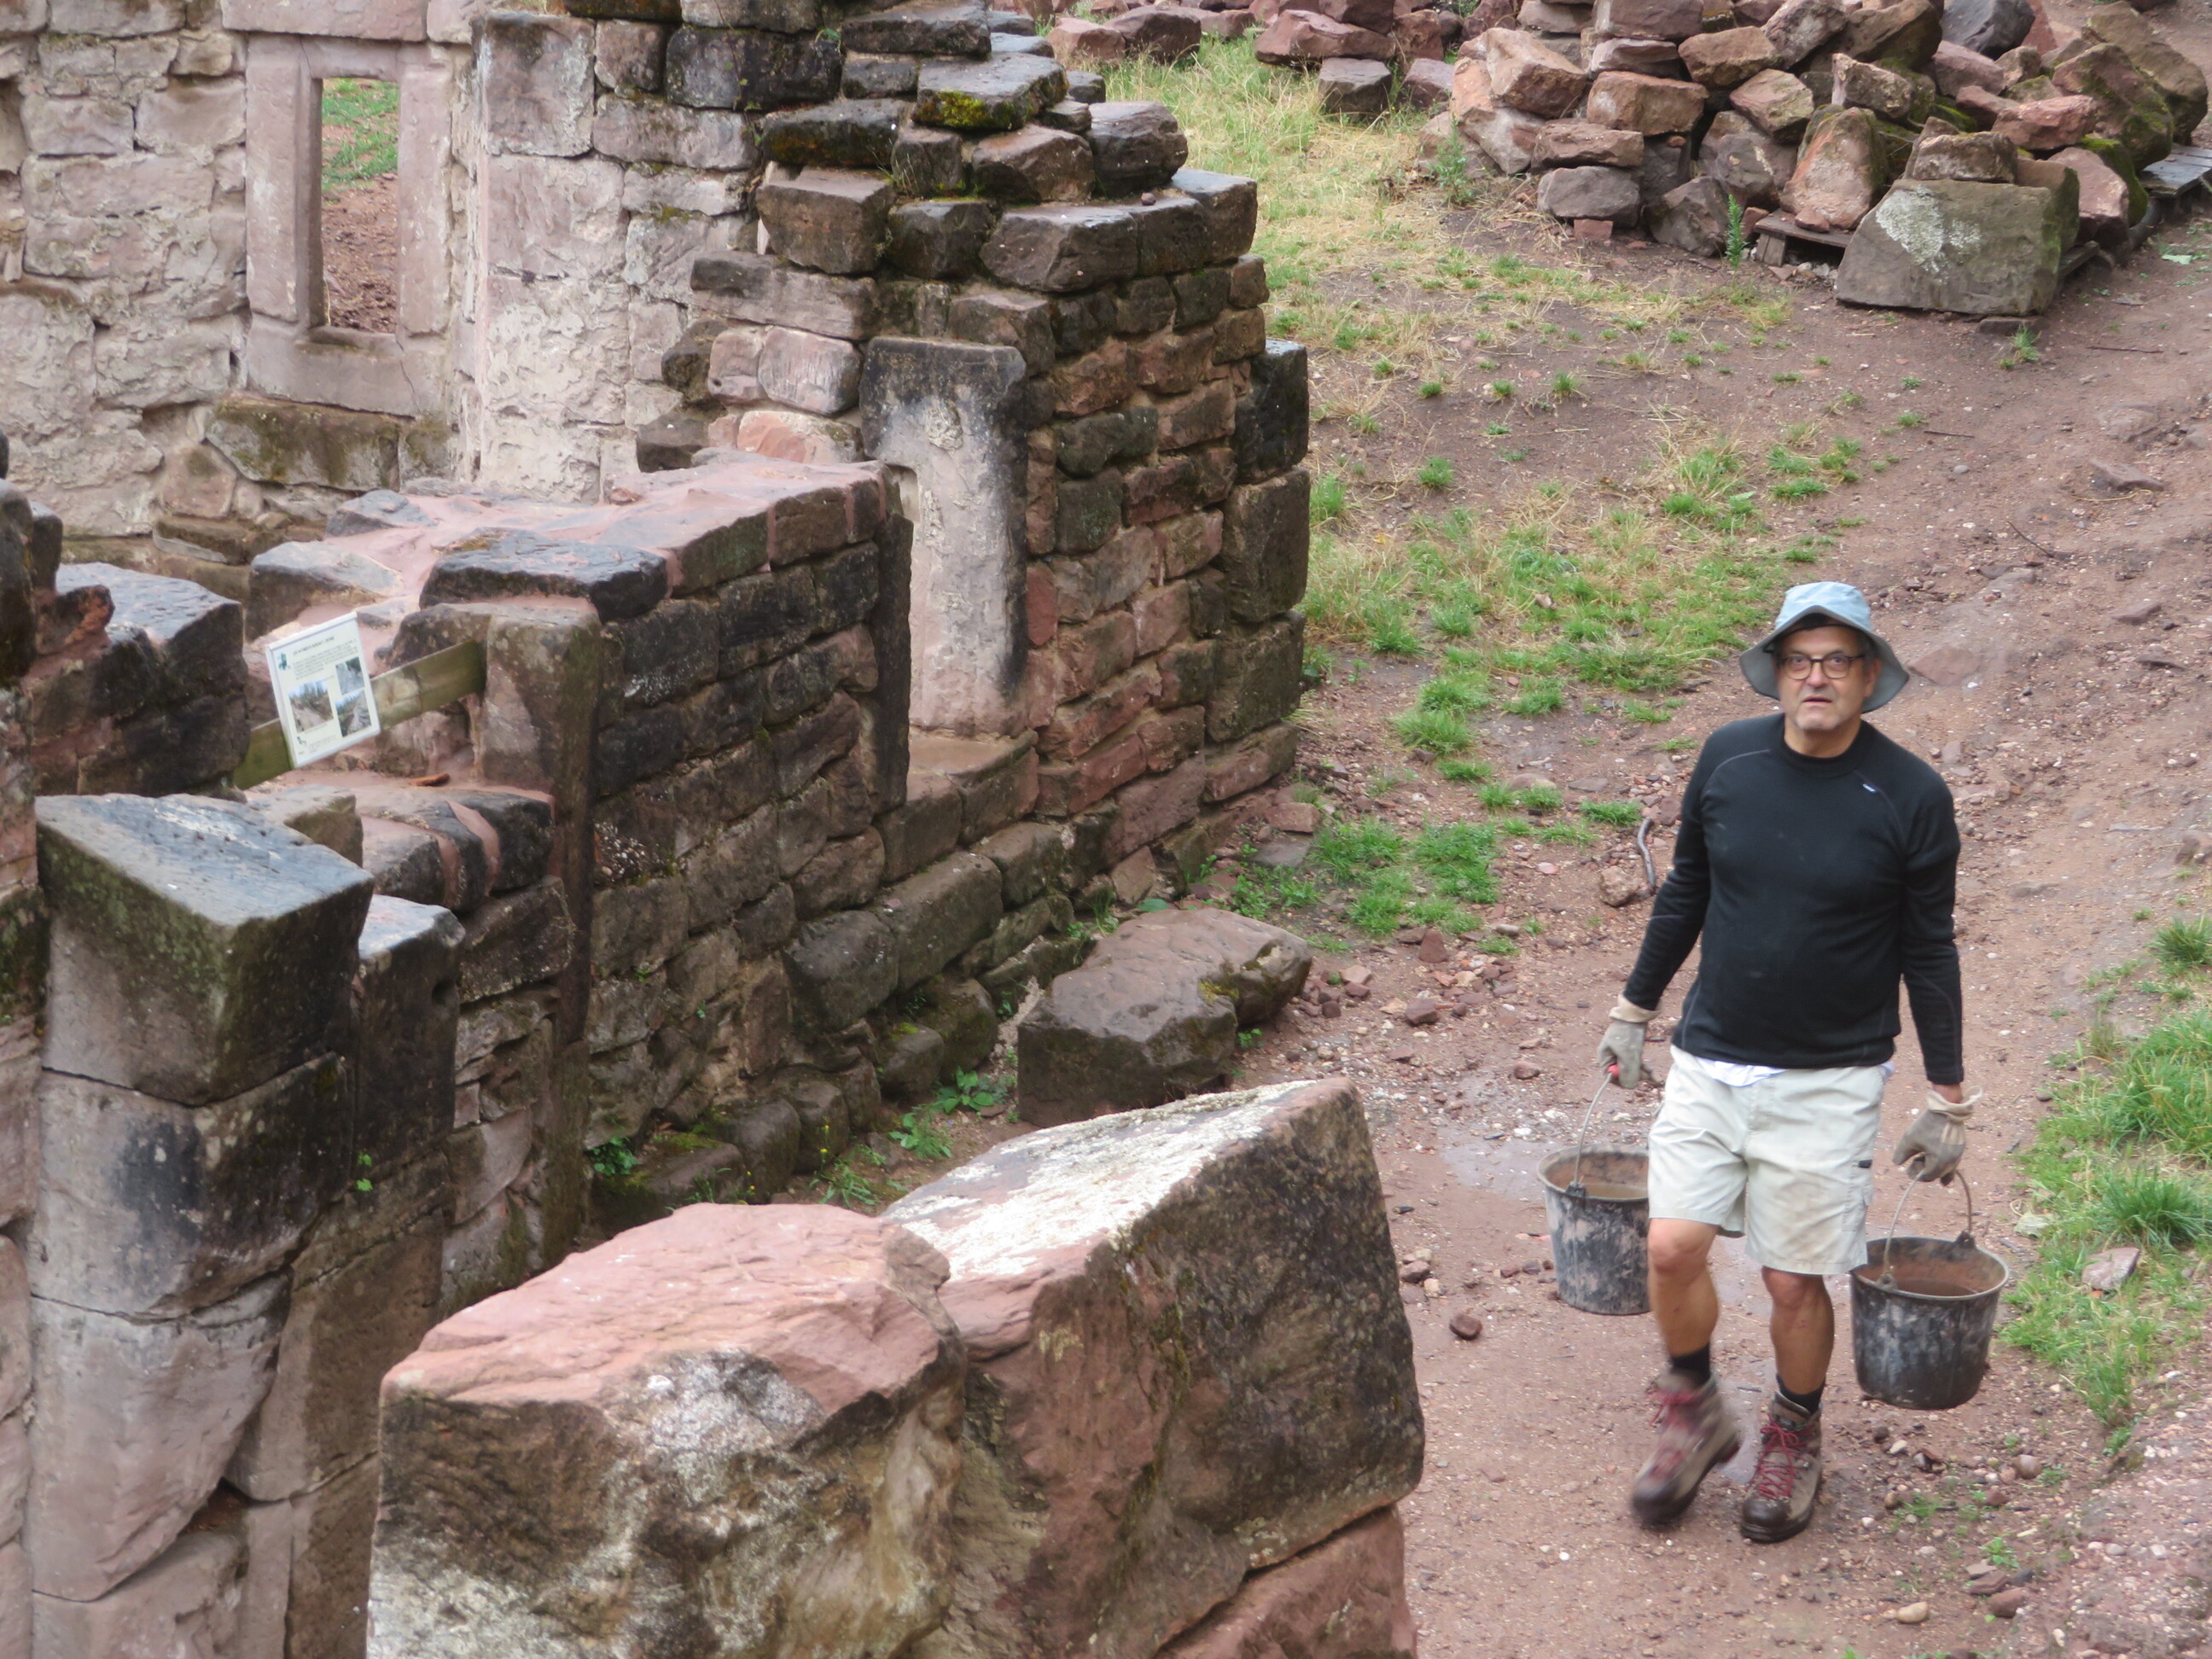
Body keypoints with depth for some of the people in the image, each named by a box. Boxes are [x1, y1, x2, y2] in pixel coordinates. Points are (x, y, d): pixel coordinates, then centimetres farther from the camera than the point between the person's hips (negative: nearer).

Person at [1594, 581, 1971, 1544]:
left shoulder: (1911, 798, -9)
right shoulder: (1728, 761, -2)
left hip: (1829, 1082, -2)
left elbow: (1928, 953, -1)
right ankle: (1694, 1418, 19)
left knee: (1794, 1280, 2)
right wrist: (1634, 1011, 17)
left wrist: (1947, 1100, 1)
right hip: (1710, 1060, 2)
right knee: (1673, 1246, -8)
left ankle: (1793, 1444, 28)